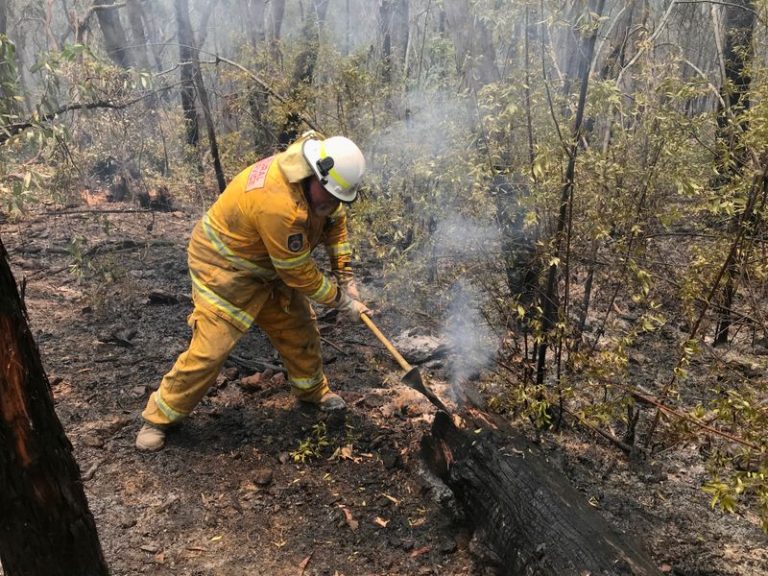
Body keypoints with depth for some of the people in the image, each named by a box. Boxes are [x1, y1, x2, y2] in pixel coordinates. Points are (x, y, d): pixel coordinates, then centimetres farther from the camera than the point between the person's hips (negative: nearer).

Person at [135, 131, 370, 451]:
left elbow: (335, 219, 8)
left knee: (299, 328, 14)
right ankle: (158, 417, 9)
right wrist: (339, 298, -14)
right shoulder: (278, 203, -39)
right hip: (224, 265, -8)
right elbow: (299, 273, -28)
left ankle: (313, 390, 38)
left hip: (268, 263, 9)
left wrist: (344, 274, 0)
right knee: (210, 349, -10)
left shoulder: (319, 182, -12)